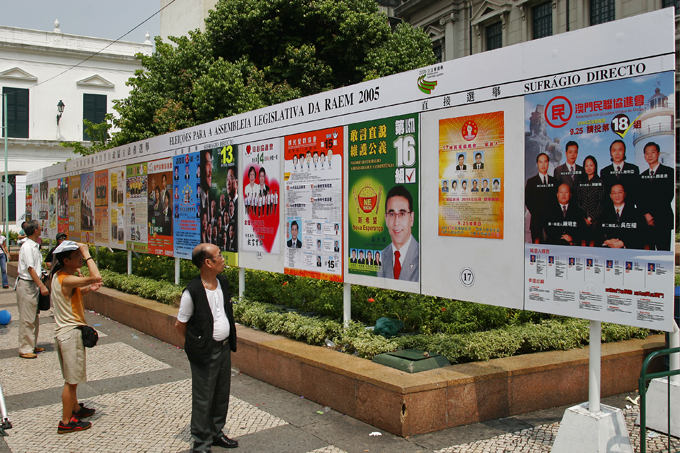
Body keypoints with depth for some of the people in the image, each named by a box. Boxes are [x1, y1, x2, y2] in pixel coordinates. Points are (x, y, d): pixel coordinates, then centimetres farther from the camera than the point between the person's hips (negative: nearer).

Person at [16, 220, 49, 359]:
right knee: (27, 319, -3)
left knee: (34, 318, 15)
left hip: (33, 284, 9)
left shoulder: (35, 246, 11)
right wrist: (42, 286, -22)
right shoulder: (27, 247, -16)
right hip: (26, 285, -9)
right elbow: (30, 269, -20)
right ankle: (25, 349, 4)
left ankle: (32, 346, 25)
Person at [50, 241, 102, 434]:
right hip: (71, 333, -10)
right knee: (71, 380, 2)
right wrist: (87, 254, -28)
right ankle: (66, 422, 12)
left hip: (65, 331, 10)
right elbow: (96, 277, -39)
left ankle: (75, 408, 40)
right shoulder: (66, 280, -26)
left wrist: (87, 289, 4)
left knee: (72, 378, 24)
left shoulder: (60, 275, 5)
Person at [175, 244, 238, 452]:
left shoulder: (223, 281, 1)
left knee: (222, 394, 19)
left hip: (224, 347, 7)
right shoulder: (192, 292, -20)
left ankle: (216, 433, 36)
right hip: (205, 353, -7)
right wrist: (194, 345, 0)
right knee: (203, 398, 5)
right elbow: (180, 324, -10)